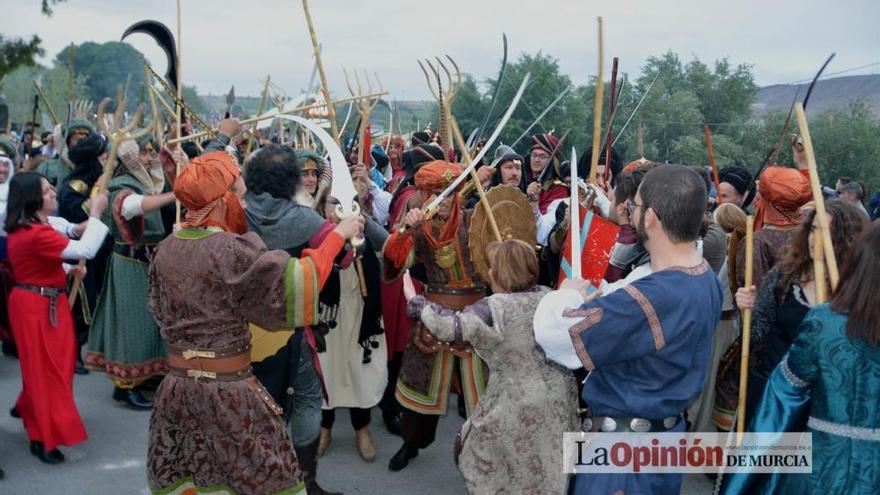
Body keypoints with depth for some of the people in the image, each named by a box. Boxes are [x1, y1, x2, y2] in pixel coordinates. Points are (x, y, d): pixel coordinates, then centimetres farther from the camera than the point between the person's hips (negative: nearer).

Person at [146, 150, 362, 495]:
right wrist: (338, 235, -11)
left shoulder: (166, 249, 3)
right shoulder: (232, 250, -19)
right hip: (227, 389, -7)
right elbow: (296, 283, -19)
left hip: (178, 383, 7)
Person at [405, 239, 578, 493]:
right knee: (548, 468, 23)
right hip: (558, 399, 6)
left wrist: (415, 300, -13)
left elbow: (448, 327, -25)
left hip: (519, 407, -6)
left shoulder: (494, 308, -19)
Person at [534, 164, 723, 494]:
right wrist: (596, 306, 4)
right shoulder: (706, 279, -2)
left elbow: (554, 331, -28)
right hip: (668, 431, 9)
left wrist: (569, 294, -8)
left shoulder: (652, 297, -34)